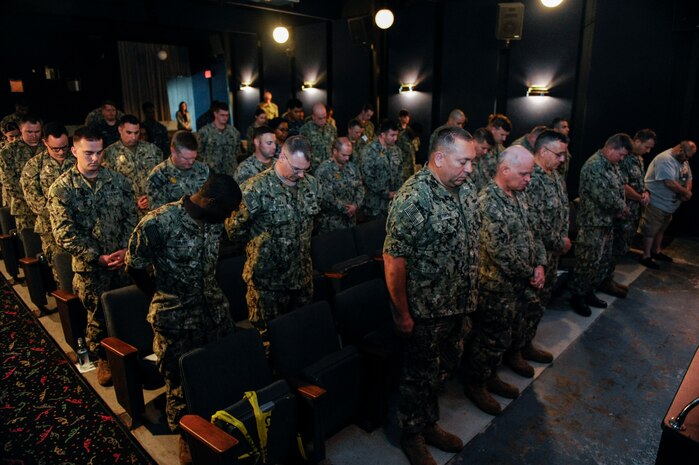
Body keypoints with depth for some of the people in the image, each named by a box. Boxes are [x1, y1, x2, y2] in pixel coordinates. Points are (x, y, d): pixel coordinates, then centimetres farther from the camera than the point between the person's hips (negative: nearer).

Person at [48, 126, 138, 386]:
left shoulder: (118, 181, 1)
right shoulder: (61, 189, -7)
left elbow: (131, 217, 3)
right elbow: (64, 234, -10)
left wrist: (126, 249, -11)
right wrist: (98, 257, -16)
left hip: (124, 261, 2)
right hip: (90, 267, -2)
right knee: (98, 315, 11)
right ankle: (102, 358, 34)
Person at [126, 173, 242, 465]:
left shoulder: (214, 221, -3)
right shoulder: (157, 223, -21)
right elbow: (135, 268, -8)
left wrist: (213, 295, 10)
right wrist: (164, 298, 1)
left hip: (216, 311, 5)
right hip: (176, 319, -4)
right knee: (181, 379, 12)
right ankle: (185, 435, 36)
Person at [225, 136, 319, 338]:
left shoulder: (311, 183, 1)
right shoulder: (257, 188, -19)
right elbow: (234, 229, -13)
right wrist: (261, 245, -1)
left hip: (303, 275, 6)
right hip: (268, 279, -5)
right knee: (268, 334, 10)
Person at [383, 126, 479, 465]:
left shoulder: (462, 190, 4)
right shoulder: (413, 198, -23)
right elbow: (394, 259, -23)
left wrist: (469, 296, 15)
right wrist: (402, 313, -18)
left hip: (459, 306, 8)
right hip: (426, 312, -8)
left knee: (444, 370, 23)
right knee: (420, 376, 12)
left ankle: (429, 424, 46)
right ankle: (412, 437, 36)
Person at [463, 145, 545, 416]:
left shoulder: (520, 195, 7)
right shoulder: (488, 201, -22)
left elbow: (533, 232, 14)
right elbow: (500, 250, -25)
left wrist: (540, 265, 0)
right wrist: (530, 274, -14)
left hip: (523, 282, 9)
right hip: (498, 285, -9)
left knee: (512, 332, 20)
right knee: (493, 338, 4)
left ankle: (490, 376, 38)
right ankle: (475, 384, 24)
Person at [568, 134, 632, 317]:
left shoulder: (612, 165, 11)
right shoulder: (594, 166, -21)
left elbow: (620, 188, 17)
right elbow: (604, 196, -26)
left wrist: (620, 209, -1)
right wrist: (622, 208, -9)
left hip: (608, 221, 10)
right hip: (593, 223, -10)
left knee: (603, 261, 17)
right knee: (588, 262, -1)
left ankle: (589, 292, 31)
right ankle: (576, 296, 14)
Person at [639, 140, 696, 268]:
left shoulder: (683, 160, 7)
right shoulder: (665, 159, -24)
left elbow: (688, 178, 11)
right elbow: (669, 182, -31)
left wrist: (687, 192, -10)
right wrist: (686, 192, -18)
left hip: (669, 204, 9)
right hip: (656, 203, -9)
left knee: (661, 229, 20)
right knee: (650, 231, 0)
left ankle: (656, 251, 34)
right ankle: (646, 257, 8)